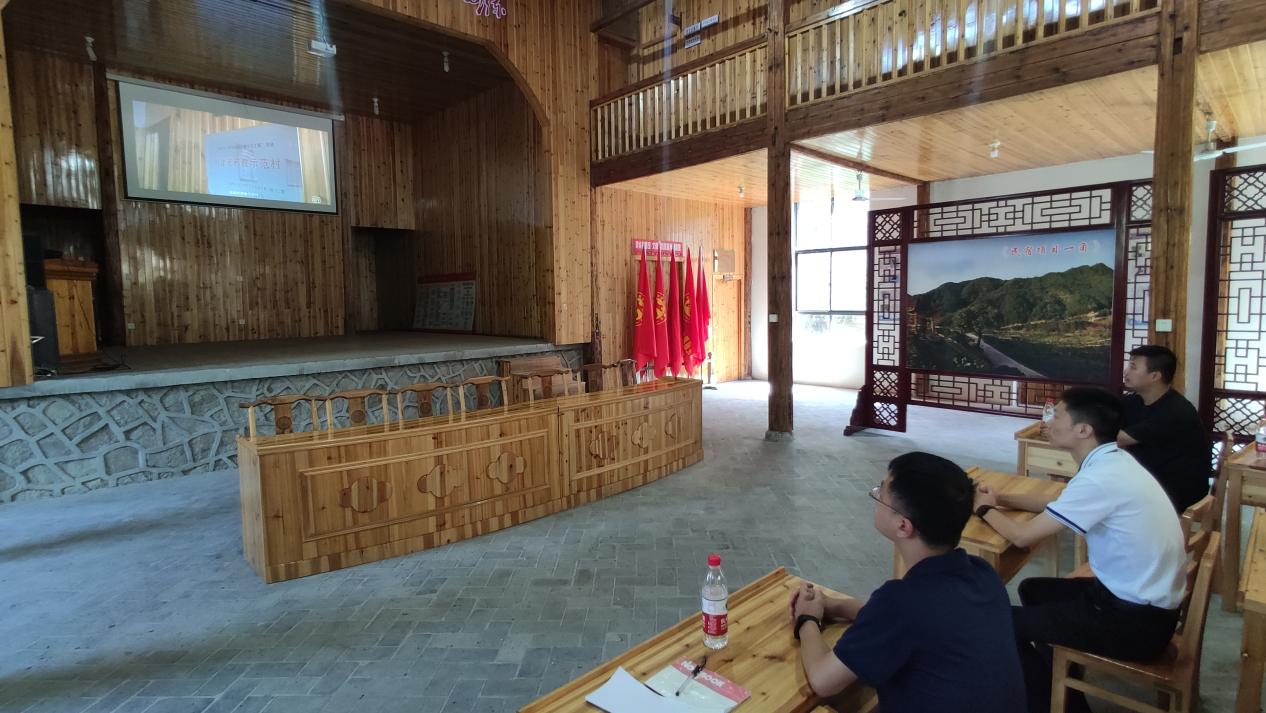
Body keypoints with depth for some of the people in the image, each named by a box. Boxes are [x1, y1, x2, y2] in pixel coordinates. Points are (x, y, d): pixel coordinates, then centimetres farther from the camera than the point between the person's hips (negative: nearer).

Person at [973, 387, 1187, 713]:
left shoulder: (1100, 478, -27)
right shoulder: (1114, 462, 2)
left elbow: (1023, 536, -20)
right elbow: (1056, 504, 19)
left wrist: (986, 509, -2)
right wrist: (1002, 499, 8)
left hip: (1137, 620, -9)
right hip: (1142, 598, 9)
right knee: (1033, 590, 21)